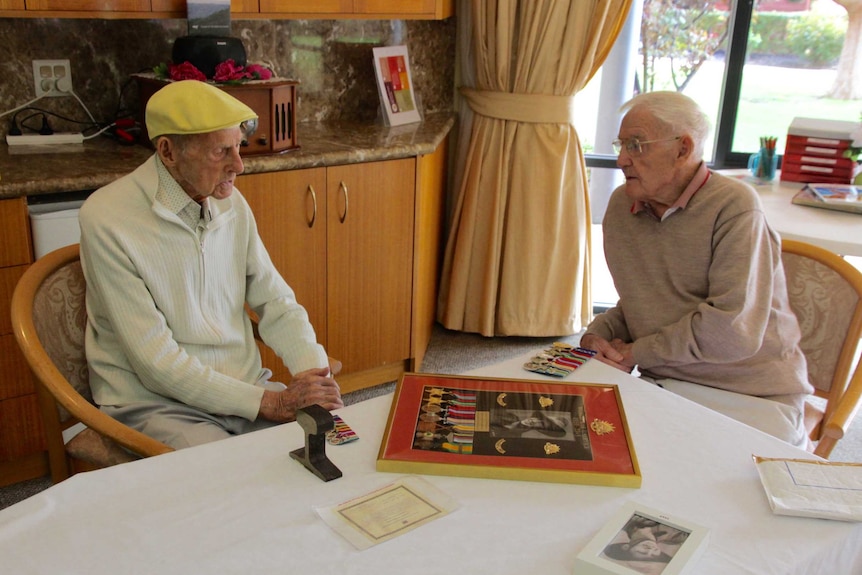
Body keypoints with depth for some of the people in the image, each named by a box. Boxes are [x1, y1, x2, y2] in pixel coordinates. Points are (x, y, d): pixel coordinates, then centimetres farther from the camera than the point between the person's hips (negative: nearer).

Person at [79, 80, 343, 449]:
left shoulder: (231, 203, 5)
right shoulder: (106, 219, -15)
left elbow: (277, 304, 9)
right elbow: (156, 363, -17)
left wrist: (314, 374, -10)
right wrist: (269, 403, -21)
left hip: (245, 387, 6)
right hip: (156, 403, -6)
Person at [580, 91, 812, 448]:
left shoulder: (733, 206, -13)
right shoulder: (620, 207, 7)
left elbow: (732, 332, -21)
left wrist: (638, 352, -11)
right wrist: (598, 333, -1)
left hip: (752, 397, -5)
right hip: (660, 385, 6)